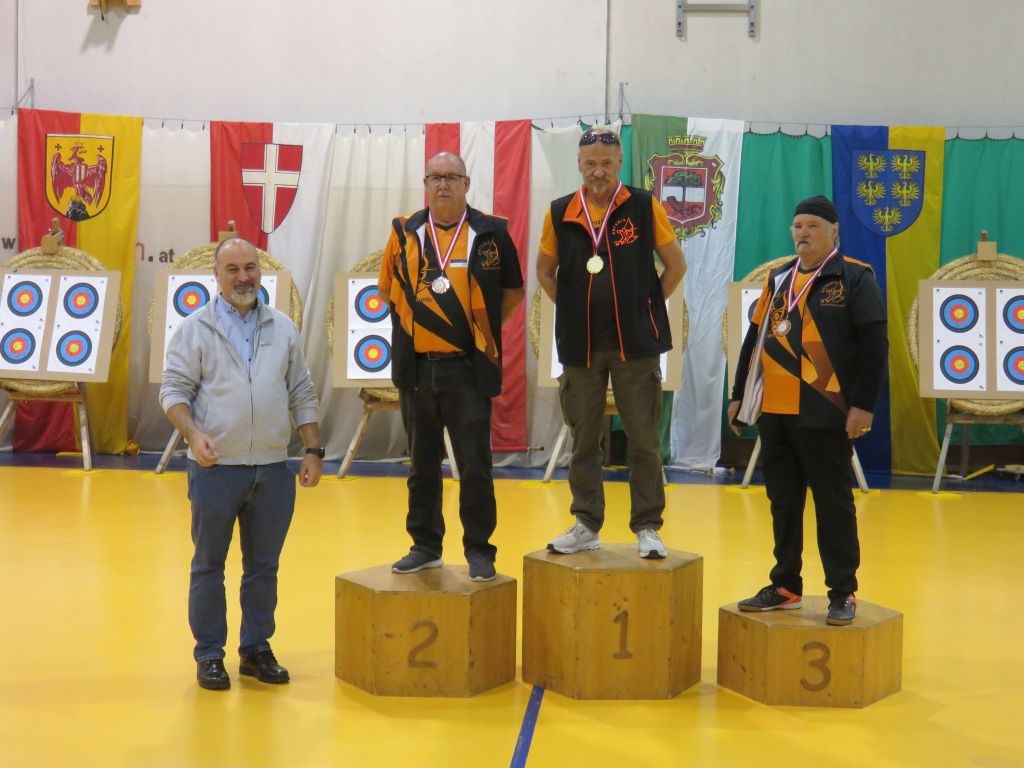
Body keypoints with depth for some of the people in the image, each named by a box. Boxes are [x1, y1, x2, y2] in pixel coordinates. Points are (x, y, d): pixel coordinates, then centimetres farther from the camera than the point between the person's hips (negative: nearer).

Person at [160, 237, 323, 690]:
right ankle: (209, 655, 16)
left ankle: (257, 650, 21)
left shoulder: (283, 328, 10)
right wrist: (193, 434, -19)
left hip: (273, 469, 3)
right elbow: (174, 389, -3)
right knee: (208, 565, 5)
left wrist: (313, 451, 6)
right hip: (216, 468, -3)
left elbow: (302, 395, 12)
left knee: (263, 566, 10)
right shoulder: (196, 328, 1)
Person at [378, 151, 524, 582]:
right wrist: (416, 320, 9)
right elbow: (387, 289, 16)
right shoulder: (404, 232, 4)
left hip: (469, 369, -3)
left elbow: (513, 291, 10)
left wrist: (483, 327, 5)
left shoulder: (491, 233, -2)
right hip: (416, 368, 3)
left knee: (474, 466, 2)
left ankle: (479, 550, 12)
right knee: (422, 463, 12)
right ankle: (425, 546, 24)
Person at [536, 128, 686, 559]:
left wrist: (647, 306, 2)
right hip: (580, 344, 2)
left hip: (635, 344, -2)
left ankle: (647, 528, 11)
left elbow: (676, 265, 5)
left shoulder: (644, 207, -3)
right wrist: (571, 309, 7)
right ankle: (586, 525, 20)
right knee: (584, 439, 9)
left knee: (644, 439, 2)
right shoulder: (560, 213, 2)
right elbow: (545, 271, 16)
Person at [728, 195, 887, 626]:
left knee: (833, 503, 1)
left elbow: (874, 345, -9)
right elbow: (755, 339, 18)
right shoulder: (778, 279, 14)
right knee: (783, 501, 12)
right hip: (775, 412, 6)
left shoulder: (855, 279, -4)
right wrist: (738, 395, 15)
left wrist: (863, 405, -15)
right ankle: (785, 587, 22)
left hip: (824, 414, -6)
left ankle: (843, 593, 10)